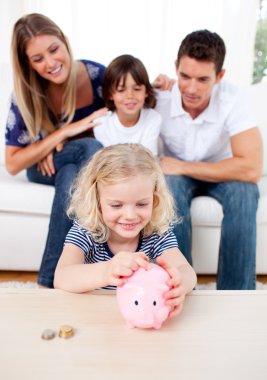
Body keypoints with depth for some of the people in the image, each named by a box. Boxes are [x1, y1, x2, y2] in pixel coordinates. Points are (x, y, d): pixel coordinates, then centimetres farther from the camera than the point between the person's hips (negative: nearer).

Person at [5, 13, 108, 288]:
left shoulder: (96, 74, -16)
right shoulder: (26, 94, -18)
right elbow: (12, 164, -18)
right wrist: (64, 133, -28)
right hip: (46, 167, -1)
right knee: (91, 147, -35)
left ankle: (49, 279, -27)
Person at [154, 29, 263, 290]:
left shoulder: (234, 100, -25)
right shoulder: (160, 98, -20)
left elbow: (251, 169, -34)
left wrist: (182, 166, -31)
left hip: (221, 174, 0)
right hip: (177, 173, 1)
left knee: (244, 191, -33)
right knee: (170, 185, -34)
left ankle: (237, 292, -19)